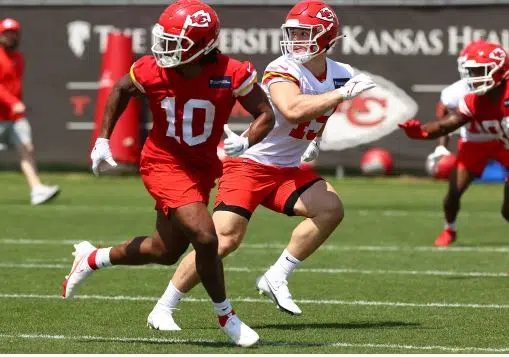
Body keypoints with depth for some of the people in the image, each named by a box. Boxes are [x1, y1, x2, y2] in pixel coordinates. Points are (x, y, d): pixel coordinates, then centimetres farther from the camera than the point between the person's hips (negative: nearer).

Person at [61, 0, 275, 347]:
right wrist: (103, 140, 5)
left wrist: (246, 142, -31)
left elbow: (266, 114, -10)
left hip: (203, 168, 3)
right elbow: (121, 90, 5)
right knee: (205, 238, -20)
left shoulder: (231, 74, -20)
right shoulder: (153, 71, -17)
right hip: (164, 164, -3)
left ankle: (92, 258, 40)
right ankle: (226, 316, 2)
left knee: (167, 251, 16)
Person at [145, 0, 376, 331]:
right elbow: (293, 110, -41)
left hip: (287, 169, 7)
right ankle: (163, 309, -6)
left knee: (331, 209, -15)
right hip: (250, 163, -7)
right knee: (225, 239, -17)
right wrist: (343, 94, -37)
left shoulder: (341, 75, 3)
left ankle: (277, 278, -4)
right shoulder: (282, 71, -20)